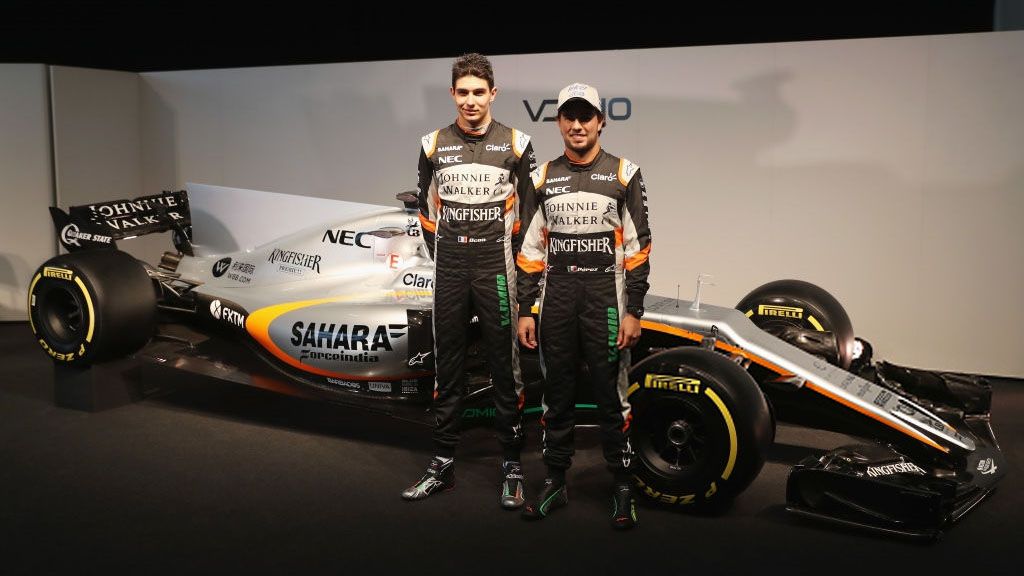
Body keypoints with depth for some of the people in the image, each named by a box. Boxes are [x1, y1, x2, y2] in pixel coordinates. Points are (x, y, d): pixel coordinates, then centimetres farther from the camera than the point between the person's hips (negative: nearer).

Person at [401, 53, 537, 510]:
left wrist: (511, 259, 1)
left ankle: (511, 465, 10)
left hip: (497, 269, -2)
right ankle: (442, 464, 17)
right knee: (447, 366, 8)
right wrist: (442, 257, 9)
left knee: (505, 366, 1)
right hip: (449, 270, 3)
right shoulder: (433, 145, 6)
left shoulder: (516, 144, -1)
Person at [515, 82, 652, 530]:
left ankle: (623, 487, 14)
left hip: (605, 297, -3)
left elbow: (637, 247, -3)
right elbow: (530, 249, 9)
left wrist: (634, 312, -8)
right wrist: (525, 311, 5)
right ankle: (555, 483, 22)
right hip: (555, 297, 3)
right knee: (556, 393, 10)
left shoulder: (624, 174, -1)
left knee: (611, 394, 2)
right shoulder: (543, 177, 8)